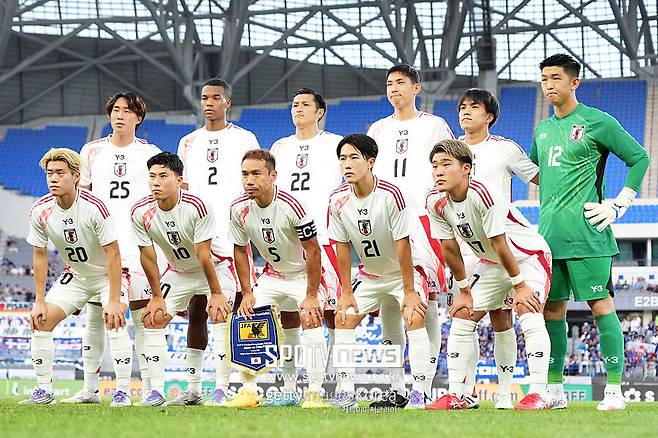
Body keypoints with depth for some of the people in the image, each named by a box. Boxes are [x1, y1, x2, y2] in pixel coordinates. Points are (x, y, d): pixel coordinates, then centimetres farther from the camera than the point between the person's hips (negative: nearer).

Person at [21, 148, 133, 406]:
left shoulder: (94, 208, -30)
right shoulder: (40, 211, -15)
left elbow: (113, 254, -26)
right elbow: (40, 255, -3)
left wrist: (114, 301, -29)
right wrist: (40, 301, -6)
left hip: (108, 273, -5)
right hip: (75, 275, 5)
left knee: (114, 321, -28)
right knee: (40, 322, -7)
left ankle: (122, 392, -20)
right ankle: (44, 391, 3)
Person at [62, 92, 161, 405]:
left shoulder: (150, 154, 7)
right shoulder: (92, 152, 12)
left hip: (139, 245, -2)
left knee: (144, 315, -7)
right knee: (95, 315, 1)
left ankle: (148, 389, -4)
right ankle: (89, 388, 6)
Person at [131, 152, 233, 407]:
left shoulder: (196, 207, -30)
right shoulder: (141, 212, -17)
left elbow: (203, 255, -26)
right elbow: (147, 256, -7)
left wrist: (215, 293, -21)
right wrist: (157, 296, -3)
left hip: (215, 268, -5)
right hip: (178, 272, 5)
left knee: (220, 314, -24)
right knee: (152, 318, -6)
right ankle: (157, 390, -2)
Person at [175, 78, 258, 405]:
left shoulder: (244, 140, 5)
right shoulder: (189, 143, 16)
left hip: (231, 237, -4)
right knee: (195, 310, 4)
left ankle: (222, 388, -6)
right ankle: (192, 387, 8)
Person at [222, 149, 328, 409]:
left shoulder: (291, 206, -30)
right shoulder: (239, 209, -14)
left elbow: (312, 250, -23)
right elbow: (240, 251, 1)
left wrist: (311, 296, -22)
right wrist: (247, 293, -3)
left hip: (304, 273, -5)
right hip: (272, 275, 5)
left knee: (311, 319, -24)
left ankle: (314, 393, -18)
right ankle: (249, 391, 4)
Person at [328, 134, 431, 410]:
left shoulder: (391, 195, -26)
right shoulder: (338, 200, -12)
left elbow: (403, 245, -23)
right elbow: (342, 247, -3)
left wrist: (409, 291, -22)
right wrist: (347, 292, -3)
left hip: (403, 271, -5)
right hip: (369, 275, 5)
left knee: (414, 319, -24)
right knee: (343, 317, -5)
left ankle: (418, 393, -22)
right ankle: (345, 392, 0)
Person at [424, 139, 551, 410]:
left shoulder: (483, 195, -33)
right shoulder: (436, 202, -12)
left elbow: (500, 244, -27)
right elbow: (449, 248, -2)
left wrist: (520, 286, -20)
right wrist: (465, 291, 3)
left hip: (528, 255, -7)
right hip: (491, 263, 7)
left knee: (528, 312, -25)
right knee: (461, 317, 1)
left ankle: (538, 394, -25)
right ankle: (454, 396, 7)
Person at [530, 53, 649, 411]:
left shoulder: (597, 122, -3)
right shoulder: (542, 130, 16)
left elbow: (640, 158, -1)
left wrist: (618, 206, -5)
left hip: (587, 233, -7)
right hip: (549, 233, 7)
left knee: (600, 305, -8)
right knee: (552, 308, 7)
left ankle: (614, 389, -8)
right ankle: (554, 390, 13)